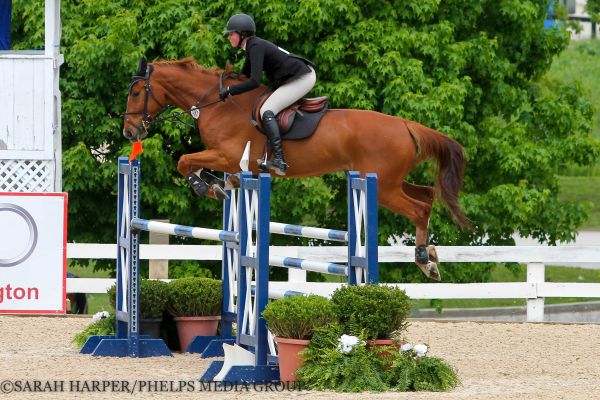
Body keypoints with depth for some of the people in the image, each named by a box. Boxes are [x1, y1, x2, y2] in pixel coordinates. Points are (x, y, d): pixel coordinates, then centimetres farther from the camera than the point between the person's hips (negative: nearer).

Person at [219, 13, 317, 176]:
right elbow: (244, 76, 26)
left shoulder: (256, 47, -18)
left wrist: (229, 90, -22)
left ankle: (279, 160, -30)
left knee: (266, 112, -19)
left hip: (302, 79, -11)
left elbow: (254, 81, -27)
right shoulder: (252, 46, 13)